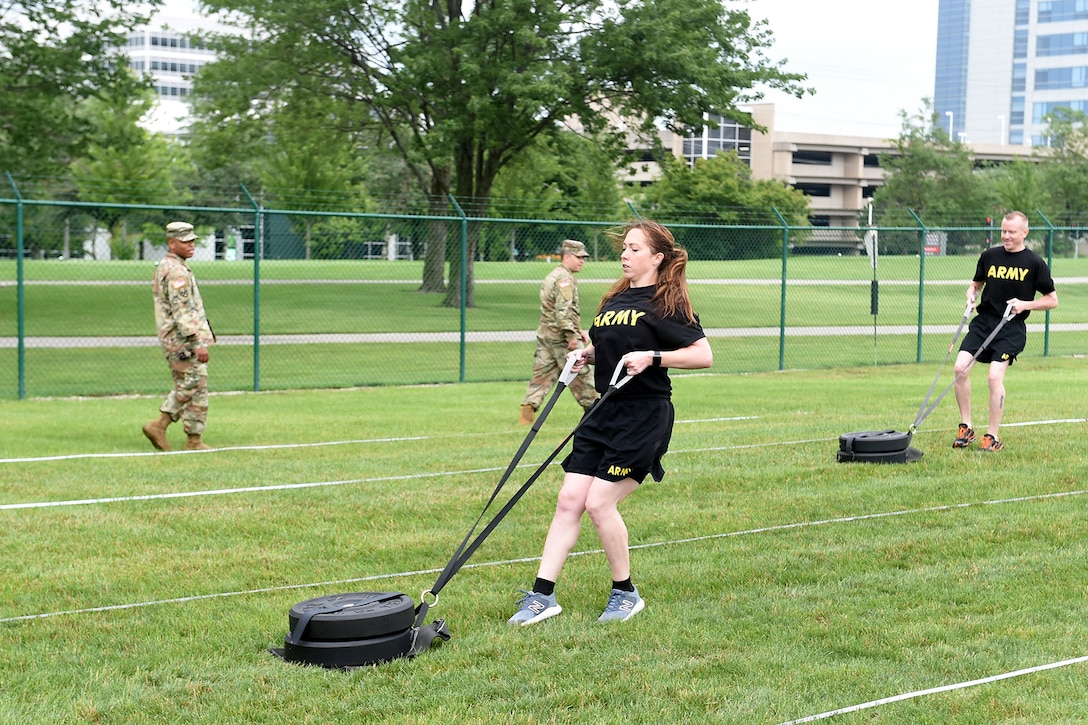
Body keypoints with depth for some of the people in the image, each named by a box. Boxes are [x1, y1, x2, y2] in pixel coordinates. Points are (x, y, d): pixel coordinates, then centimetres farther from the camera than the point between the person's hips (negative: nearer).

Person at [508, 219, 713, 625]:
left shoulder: (666, 303, -7)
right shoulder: (614, 300, 16)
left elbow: (703, 355, -14)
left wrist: (652, 357, -21)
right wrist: (585, 356, 8)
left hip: (644, 418, -8)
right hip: (603, 413, 8)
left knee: (600, 503, -12)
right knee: (569, 500, 0)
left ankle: (626, 593, 7)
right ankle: (543, 596, 3)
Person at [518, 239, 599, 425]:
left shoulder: (552, 276, 21)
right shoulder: (565, 279, -13)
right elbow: (564, 311, -23)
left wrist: (578, 331, 23)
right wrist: (572, 336, -24)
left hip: (545, 334, 9)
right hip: (561, 337, -9)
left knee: (542, 375, 5)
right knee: (579, 374, 1)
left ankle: (526, 414, -2)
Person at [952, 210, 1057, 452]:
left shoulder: (1035, 263, -2)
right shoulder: (989, 256, 7)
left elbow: (1052, 300, 3)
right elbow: (976, 284, 22)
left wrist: (1025, 304, -11)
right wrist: (971, 296, 0)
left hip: (1012, 328, -4)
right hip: (983, 321, 4)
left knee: (995, 376, -16)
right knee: (960, 367, -12)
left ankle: (992, 437, -2)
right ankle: (966, 428, 2)